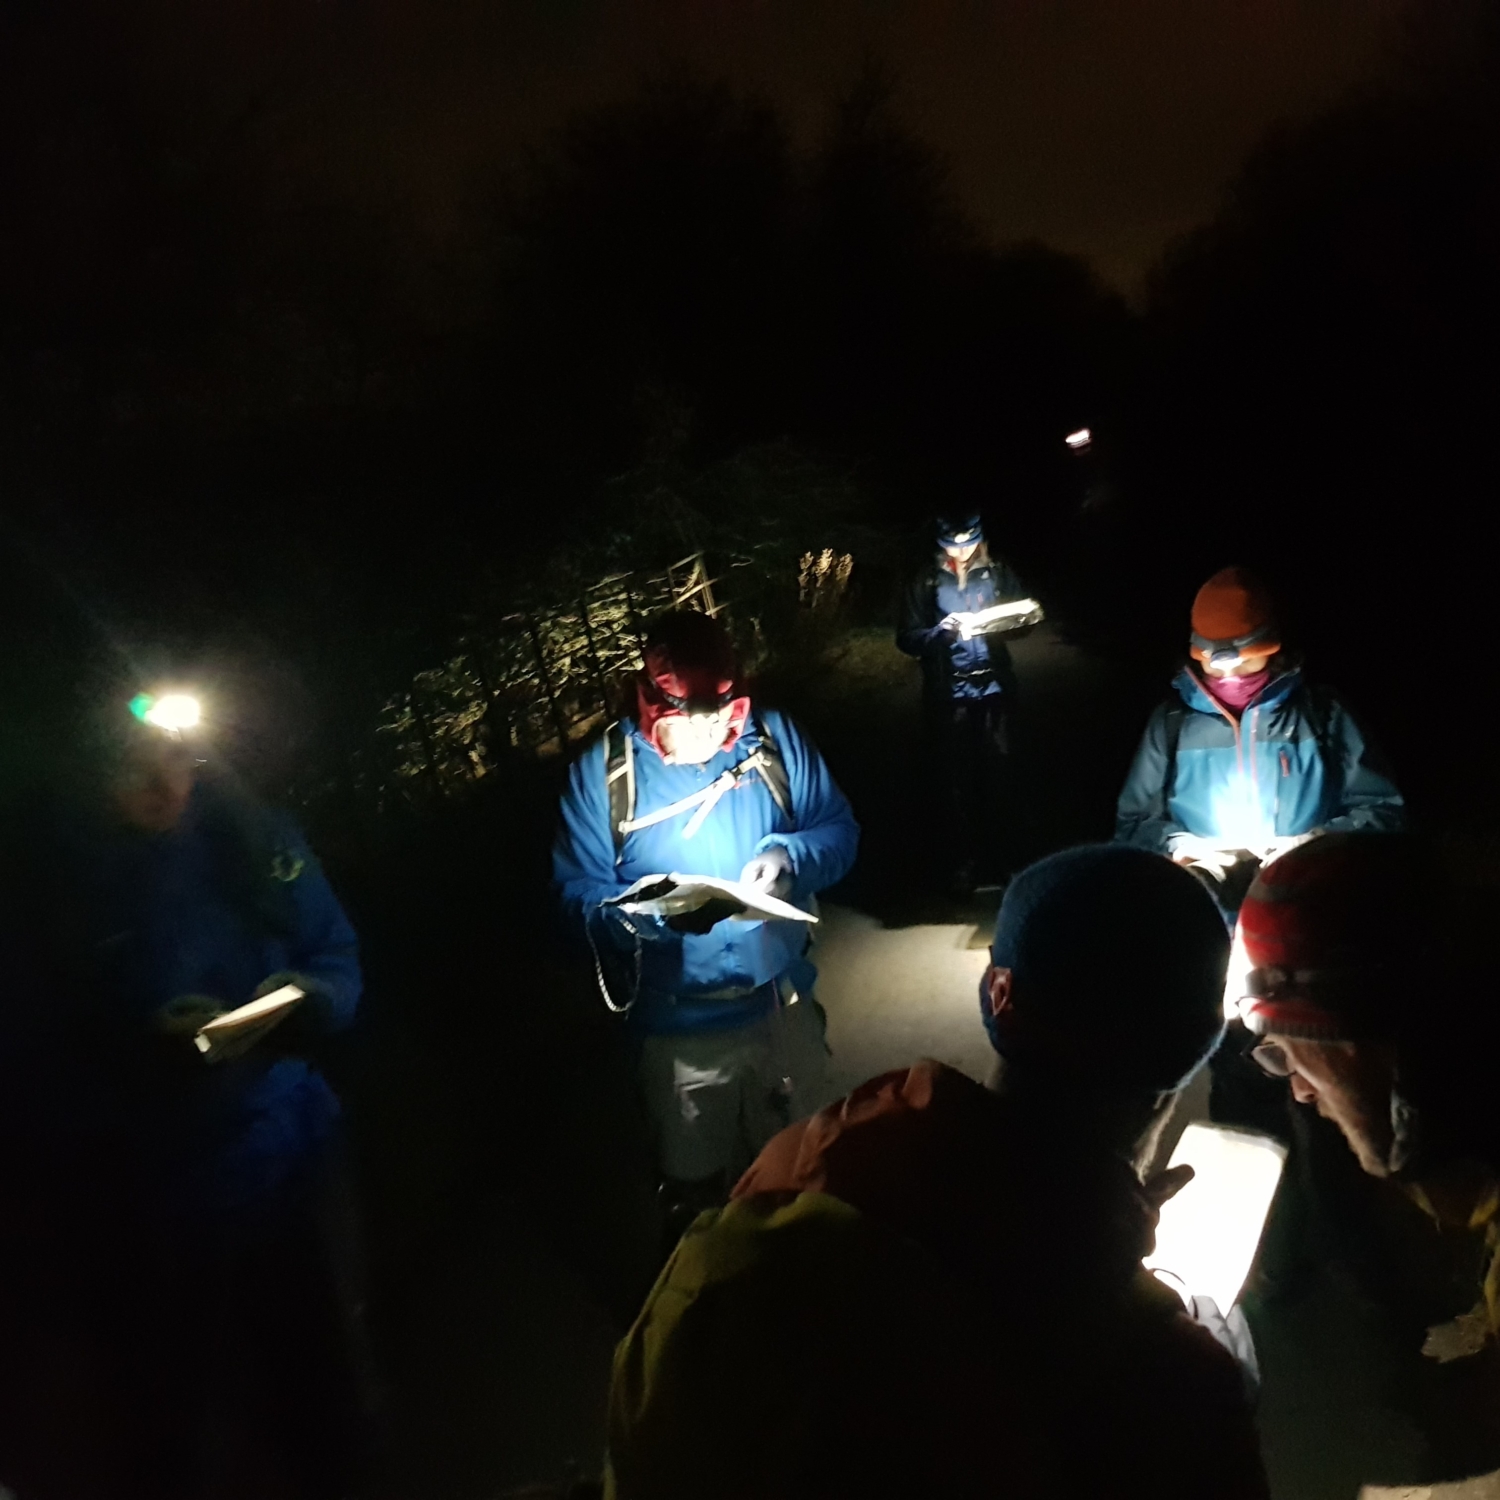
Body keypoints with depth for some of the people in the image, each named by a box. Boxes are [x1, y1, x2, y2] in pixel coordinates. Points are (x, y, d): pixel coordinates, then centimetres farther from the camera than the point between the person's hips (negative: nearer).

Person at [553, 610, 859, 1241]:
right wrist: (658, 913, -34)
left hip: (782, 1005, 3)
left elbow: (840, 829, -1)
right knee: (692, 1192, 16)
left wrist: (791, 857, -23)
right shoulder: (603, 771, -14)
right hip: (678, 1025, -3)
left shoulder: (774, 737, -8)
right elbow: (579, 895, -15)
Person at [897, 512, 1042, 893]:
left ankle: (993, 845, 29)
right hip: (948, 693, -1)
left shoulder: (998, 572, 3)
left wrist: (1024, 617, -17)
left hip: (994, 687, 1)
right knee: (956, 776, 2)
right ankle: (964, 859, 10)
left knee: (994, 769, 6)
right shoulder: (927, 581, -1)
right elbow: (907, 638, -4)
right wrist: (942, 630, -22)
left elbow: (1021, 614, 6)